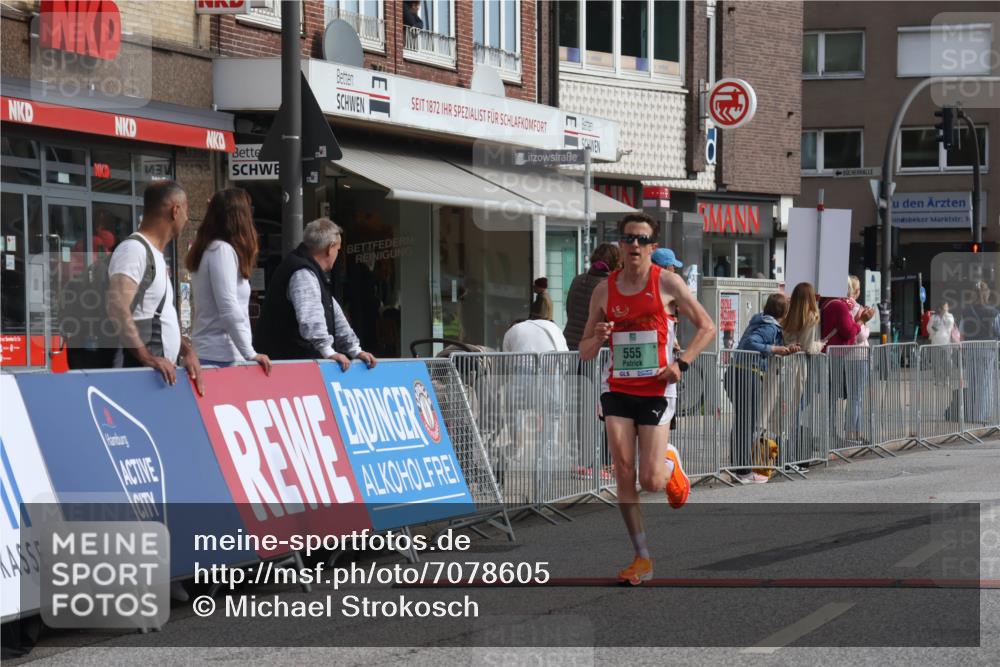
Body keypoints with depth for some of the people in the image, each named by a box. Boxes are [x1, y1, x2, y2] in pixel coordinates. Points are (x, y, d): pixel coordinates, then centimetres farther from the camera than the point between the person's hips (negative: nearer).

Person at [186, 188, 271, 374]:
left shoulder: (209, 248, 17)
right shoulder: (222, 250, -10)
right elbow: (229, 310, -17)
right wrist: (250, 354, -16)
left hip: (207, 352, 9)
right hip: (221, 356, -9)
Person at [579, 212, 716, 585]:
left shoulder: (667, 283, -3)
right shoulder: (604, 290, 5)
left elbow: (707, 327, 3)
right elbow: (584, 352, 11)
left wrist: (681, 364, -10)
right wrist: (597, 339, -13)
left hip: (656, 390, -3)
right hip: (617, 388, 3)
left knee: (651, 482, -8)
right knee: (623, 471, -10)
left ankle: (671, 464, 31)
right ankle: (642, 557, -1)